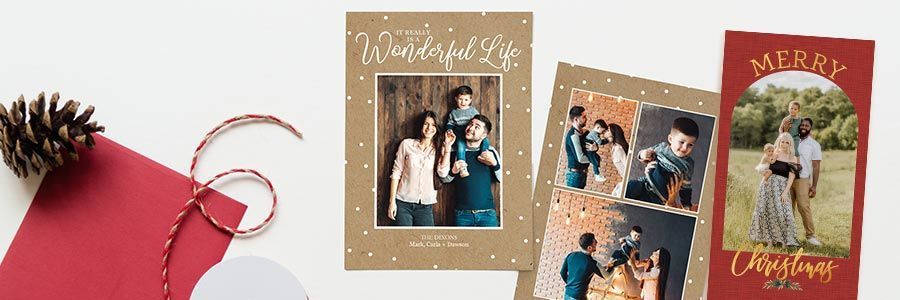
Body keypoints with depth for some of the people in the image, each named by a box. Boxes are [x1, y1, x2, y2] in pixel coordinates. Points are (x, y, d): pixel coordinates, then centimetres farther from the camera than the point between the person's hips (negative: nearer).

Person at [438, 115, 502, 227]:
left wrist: (494, 163, -7)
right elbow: (444, 178, 1)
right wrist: (453, 171, -16)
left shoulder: (490, 152, 6)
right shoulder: (456, 151, 5)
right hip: (463, 214, 0)